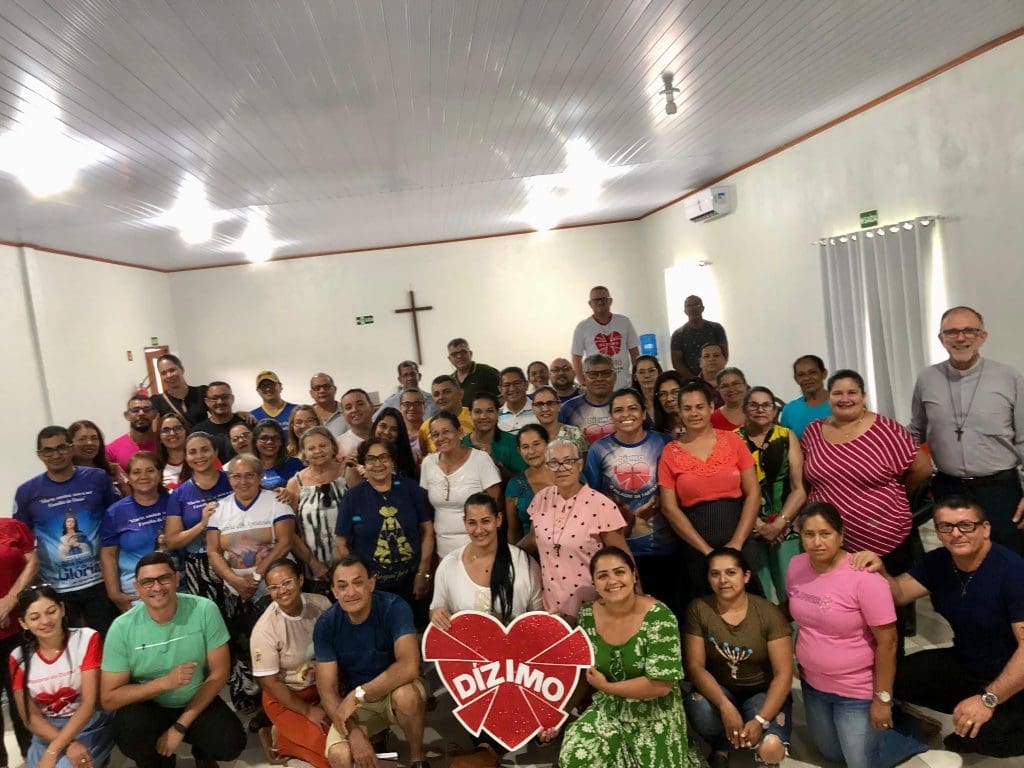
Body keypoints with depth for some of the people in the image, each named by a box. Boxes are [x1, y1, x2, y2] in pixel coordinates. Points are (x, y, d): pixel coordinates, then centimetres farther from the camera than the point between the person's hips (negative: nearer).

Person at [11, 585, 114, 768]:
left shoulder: (86, 639, -10)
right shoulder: (19, 658, -2)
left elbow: (89, 702, -13)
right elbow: (30, 716, -1)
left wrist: (52, 752, -22)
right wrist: (68, 745, -17)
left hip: (91, 725, -3)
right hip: (47, 732, 3)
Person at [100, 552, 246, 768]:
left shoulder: (205, 610, -18)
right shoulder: (122, 628, -17)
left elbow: (219, 674, -11)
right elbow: (108, 699, -14)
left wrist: (180, 726, -15)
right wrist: (165, 682, -28)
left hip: (197, 703, 0)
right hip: (146, 706, 0)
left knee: (231, 744, -24)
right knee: (129, 732, -32)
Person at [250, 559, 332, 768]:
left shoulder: (322, 604, -12)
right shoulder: (265, 630, -23)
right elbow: (269, 682, -15)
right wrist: (308, 711, -14)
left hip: (322, 687, 6)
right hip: (285, 698, -5)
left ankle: (289, 736, 7)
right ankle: (279, 740, 5)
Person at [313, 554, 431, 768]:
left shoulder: (394, 608, -23)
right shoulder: (326, 624, -15)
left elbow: (409, 666, -34)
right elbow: (327, 690, -14)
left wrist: (357, 694, -33)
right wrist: (354, 733, -28)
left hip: (395, 689, -2)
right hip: (355, 701, 2)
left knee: (405, 694, -37)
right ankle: (376, 736, 10)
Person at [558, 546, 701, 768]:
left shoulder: (659, 617, -21)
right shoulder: (587, 616, -7)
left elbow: (661, 684, -24)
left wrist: (606, 687, -17)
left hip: (654, 715, -3)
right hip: (607, 709, 3)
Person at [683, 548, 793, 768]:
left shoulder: (768, 613, -15)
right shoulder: (698, 609, -11)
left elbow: (783, 673, -15)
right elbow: (695, 666, -12)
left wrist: (761, 720, -26)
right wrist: (725, 706, -27)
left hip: (762, 692, 0)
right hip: (718, 689, 1)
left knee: (770, 748, -29)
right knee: (698, 709, -33)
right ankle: (722, 745, 3)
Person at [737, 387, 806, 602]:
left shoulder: (787, 437, 5)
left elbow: (800, 489, 1)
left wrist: (779, 523, -9)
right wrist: (756, 523, -11)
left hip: (785, 528, 1)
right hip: (748, 529, -1)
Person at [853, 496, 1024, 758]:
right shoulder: (938, 562, -2)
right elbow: (899, 594, -1)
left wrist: (988, 699, -29)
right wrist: (879, 571, -24)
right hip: (964, 665, 7)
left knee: (980, 734, -33)